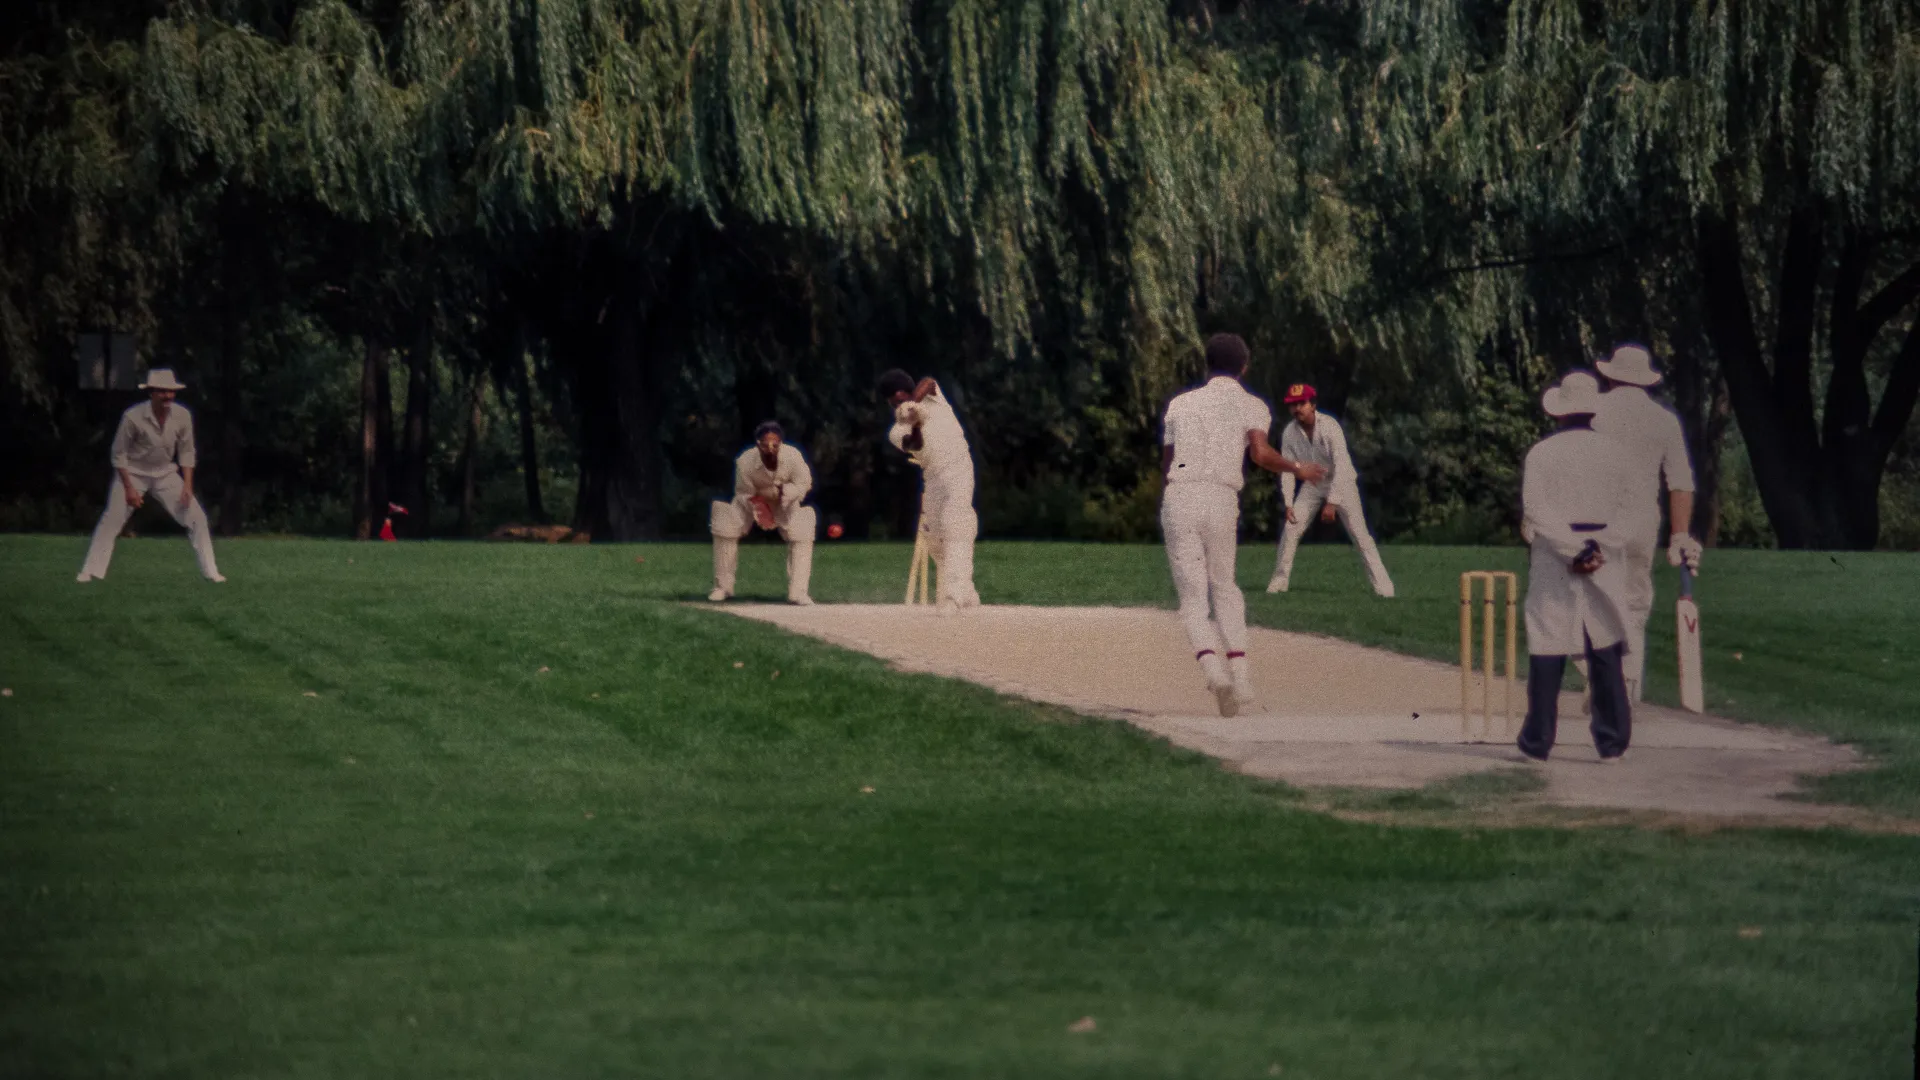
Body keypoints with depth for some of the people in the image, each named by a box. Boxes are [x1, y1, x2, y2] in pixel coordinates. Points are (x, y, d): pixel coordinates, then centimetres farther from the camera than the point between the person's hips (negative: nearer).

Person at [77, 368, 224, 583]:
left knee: (197, 519, -5)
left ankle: (210, 572, 4)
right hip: (133, 473, -3)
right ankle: (91, 572, -3)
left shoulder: (182, 416, -13)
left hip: (166, 474, 3)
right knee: (111, 521, -11)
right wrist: (129, 488, -17)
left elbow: (186, 452, 0)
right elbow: (119, 454, -13)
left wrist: (188, 486, -9)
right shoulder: (133, 417, -23)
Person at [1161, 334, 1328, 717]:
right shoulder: (1251, 405, 10)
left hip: (1178, 499, 1)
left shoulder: (1181, 404, 19)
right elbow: (1261, 454, -9)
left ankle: (1211, 668, -25)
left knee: (1193, 597, 1)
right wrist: (1296, 468, 8)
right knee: (1224, 586, 19)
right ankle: (1239, 674, 4)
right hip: (1221, 500, -1)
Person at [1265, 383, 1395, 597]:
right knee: (1290, 528, -4)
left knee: (1359, 533, -11)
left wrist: (1332, 502, -35)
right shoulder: (1290, 433, -12)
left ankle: (1382, 585, -9)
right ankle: (1279, 580, 8)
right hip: (1312, 485, 4)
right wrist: (1288, 504, -16)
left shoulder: (1330, 427, -27)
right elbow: (1287, 469, -7)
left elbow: (1341, 466, -30)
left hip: (1342, 483, -4)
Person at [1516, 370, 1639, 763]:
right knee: (1605, 654, 6)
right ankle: (1612, 741, 5)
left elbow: (1537, 509, -11)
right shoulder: (1616, 453, 5)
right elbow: (1624, 510, -1)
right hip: (1605, 564, 2)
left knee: (1546, 652, 2)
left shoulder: (1541, 453, -3)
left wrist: (1574, 550, -13)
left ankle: (1538, 742, 4)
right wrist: (1598, 548, -10)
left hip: (1552, 562, -2)